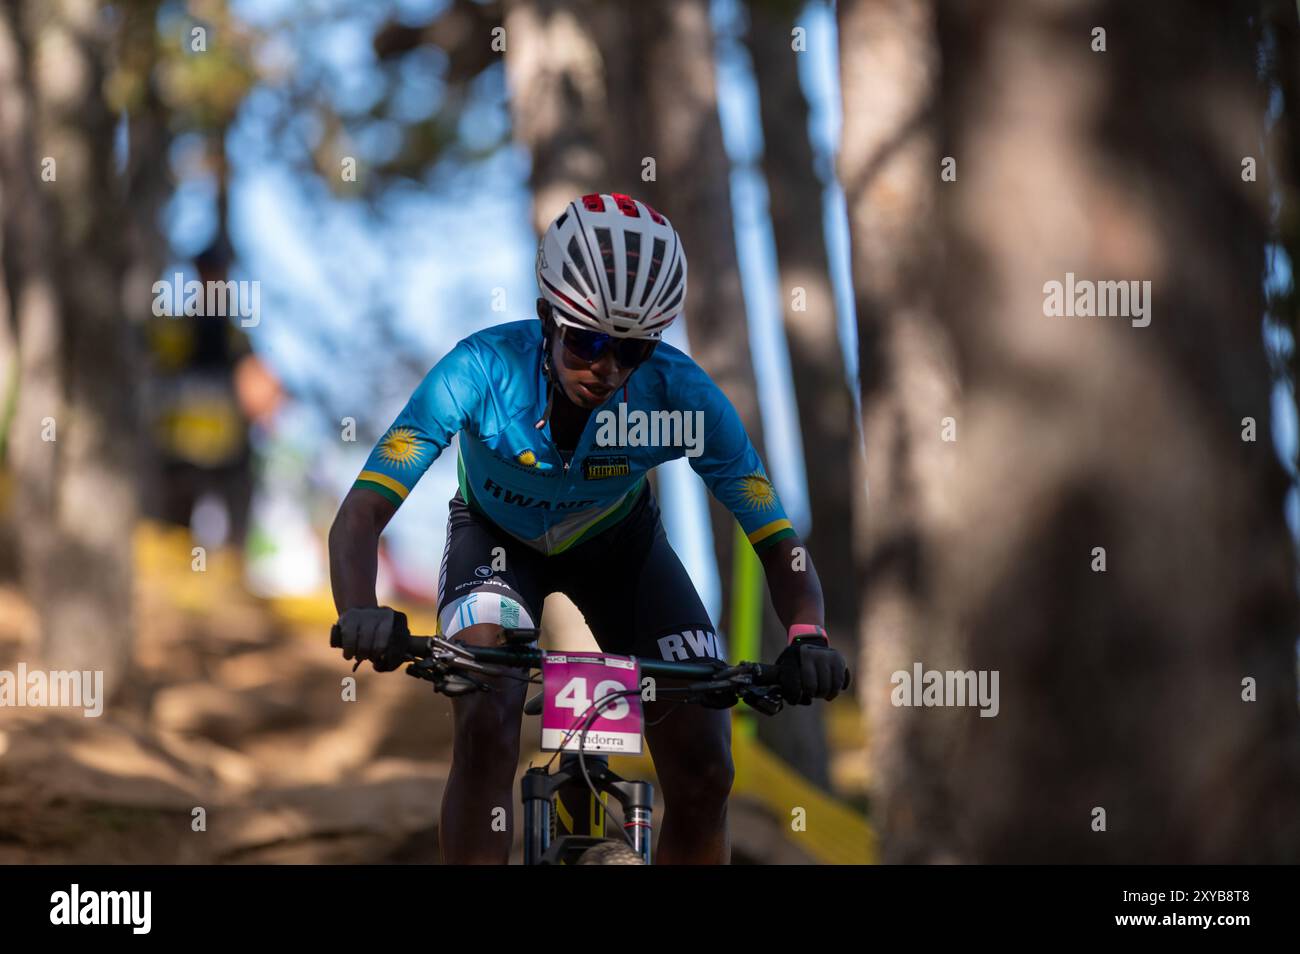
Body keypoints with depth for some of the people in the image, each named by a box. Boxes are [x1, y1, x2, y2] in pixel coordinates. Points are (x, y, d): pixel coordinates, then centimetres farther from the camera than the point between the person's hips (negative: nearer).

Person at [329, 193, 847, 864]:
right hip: (498, 537, -1)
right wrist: (360, 614, -59)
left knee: (705, 773, -11)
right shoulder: (483, 370, -36)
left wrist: (807, 635, -48)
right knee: (486, 727, -29)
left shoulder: (681, 397, -32)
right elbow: (361, 514, -38)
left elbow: (775, 539, -27)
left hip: (618, 544, 2)